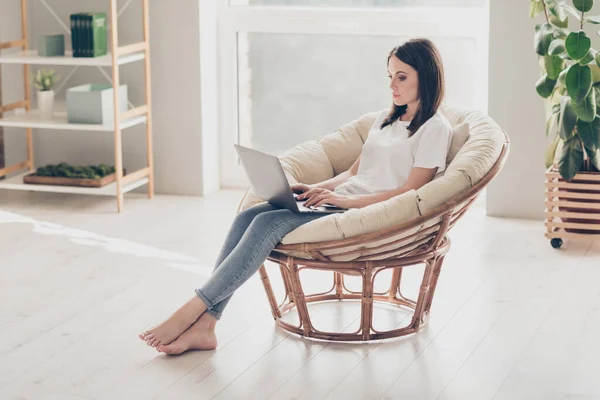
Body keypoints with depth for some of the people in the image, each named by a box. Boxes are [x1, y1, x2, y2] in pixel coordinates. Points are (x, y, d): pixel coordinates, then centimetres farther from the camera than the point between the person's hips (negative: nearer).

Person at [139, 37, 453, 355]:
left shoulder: (435, 128, -3)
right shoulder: (386, 119, 23)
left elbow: (409, 193, -11)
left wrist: (345, 200, -19)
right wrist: (317, 188, 5)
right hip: (339, 201, 8)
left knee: (269, 223, -27)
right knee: (247, 216, -16)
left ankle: (192, 310, -26)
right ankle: (203, 326, -24)